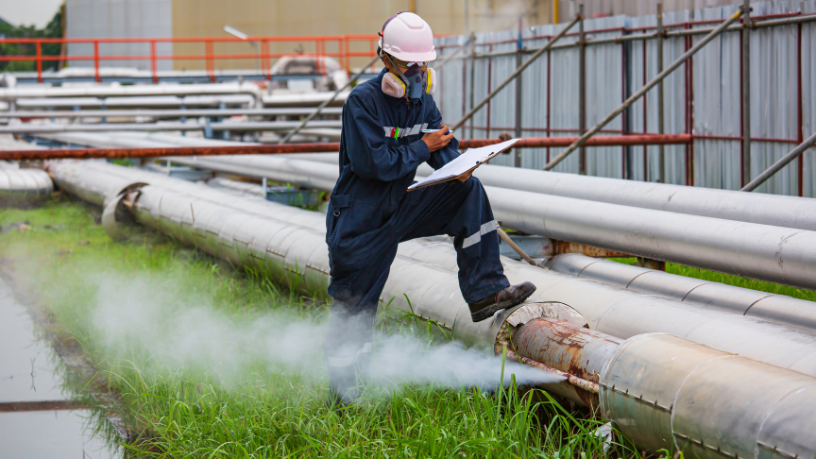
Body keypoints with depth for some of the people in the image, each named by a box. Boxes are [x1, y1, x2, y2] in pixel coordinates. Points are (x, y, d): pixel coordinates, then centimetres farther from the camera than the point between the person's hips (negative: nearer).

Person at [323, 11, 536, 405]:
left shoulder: (422, 101, 3)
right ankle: (343, 388, 21)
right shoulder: (362, 102, -18)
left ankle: (484, 291, -12)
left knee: (470, 192, -11)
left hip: (401, 208, 6)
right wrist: (423, 147, -15)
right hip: (360, 222, -6)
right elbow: (375, 164, -24)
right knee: (353, 312, 1)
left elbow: (444, 145, 3)